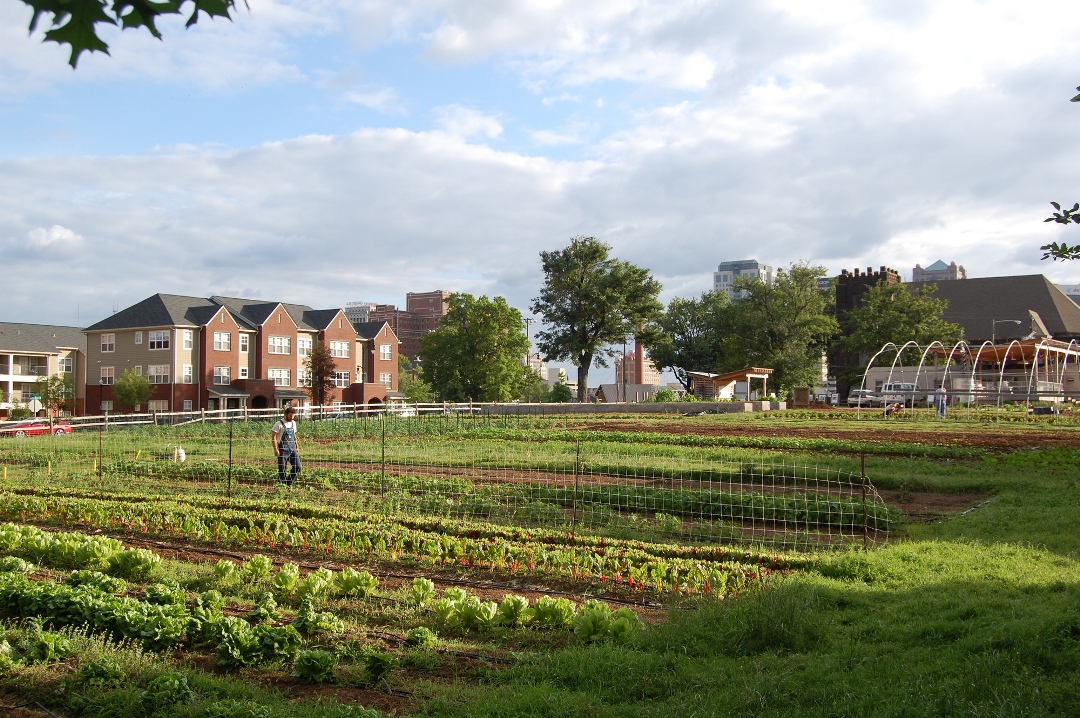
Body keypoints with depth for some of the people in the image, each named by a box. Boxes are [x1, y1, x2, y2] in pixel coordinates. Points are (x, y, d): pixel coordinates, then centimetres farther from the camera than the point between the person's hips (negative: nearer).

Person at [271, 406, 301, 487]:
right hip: (283, 449, -6)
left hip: (292, 448, 6)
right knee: (282, 469, -2)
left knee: (297, 467, 0)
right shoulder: (279, 424, -8)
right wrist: (275, 449, -17)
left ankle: (289, 482, 14)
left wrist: (297, 447, 18)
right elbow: (273, 437, -10)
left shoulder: (293, 423, 13)